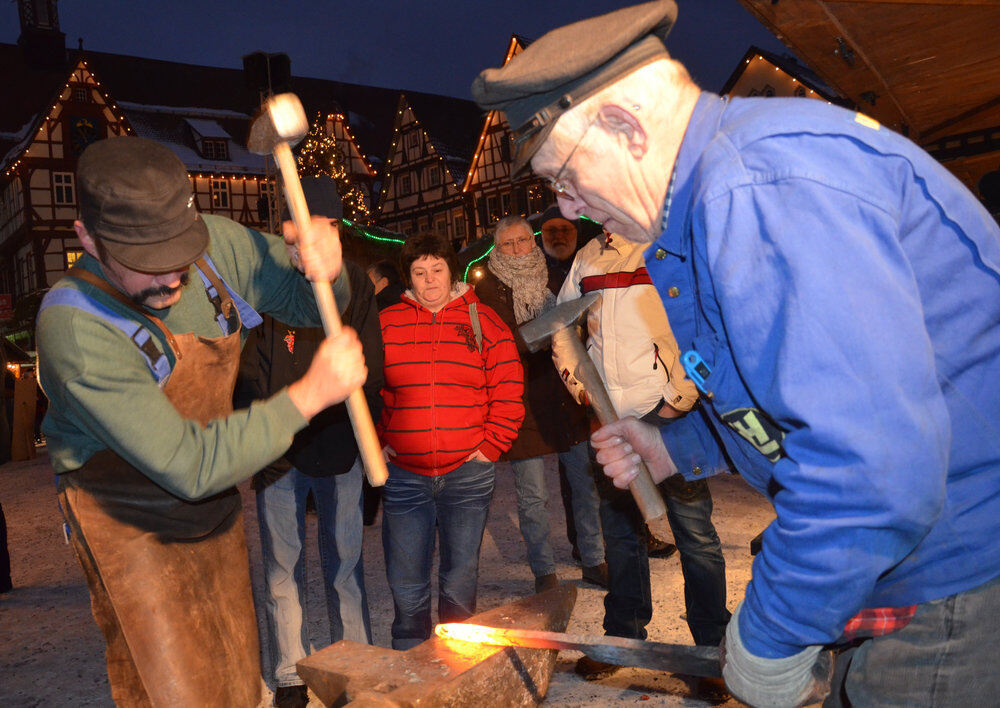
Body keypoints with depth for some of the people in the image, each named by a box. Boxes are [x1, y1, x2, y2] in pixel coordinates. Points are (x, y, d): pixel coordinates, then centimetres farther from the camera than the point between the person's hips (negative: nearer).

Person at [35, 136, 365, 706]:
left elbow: (307, 301, 1)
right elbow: (191, 467, -31)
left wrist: (325, 271, -24)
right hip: (133, 528, -5)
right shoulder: (74, 328, -31)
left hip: (216, 508, 6)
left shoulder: (217, 243, -16)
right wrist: (311, 393, -31)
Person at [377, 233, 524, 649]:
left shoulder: (483, 322, 3)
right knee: (406, 586, 7)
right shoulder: (385, 324, 4)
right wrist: (374, 443, 3)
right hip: (403, 475, 1)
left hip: (468, 473, 0)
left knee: (460, 583, 10)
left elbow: (508, 391, 3)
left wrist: (492, 445, -3)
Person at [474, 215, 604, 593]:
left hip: (566, 399, 4)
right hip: (522, 404, -4)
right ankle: (544, 572, 18)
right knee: (532, 497, 2)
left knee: (587, 483, 9)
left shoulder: (553, 280, 13)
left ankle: (594, 561, 25)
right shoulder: (487, 291, -1)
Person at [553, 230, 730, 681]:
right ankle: (623, 638, 29)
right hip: (610, 417, 5)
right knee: (620, 529, 14)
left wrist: (680, 396, -13)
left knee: (693, 531, 1)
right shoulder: (589, 257, 14)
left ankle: (712, 644, 17)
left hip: (669, 412, -5)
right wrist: (579, 386, 9)